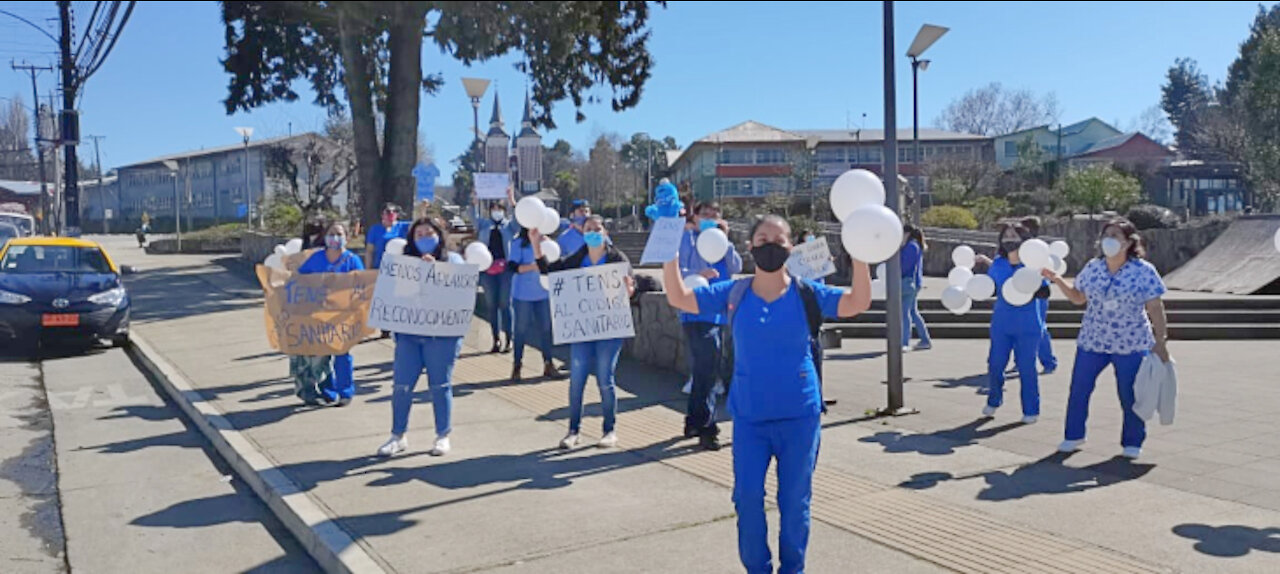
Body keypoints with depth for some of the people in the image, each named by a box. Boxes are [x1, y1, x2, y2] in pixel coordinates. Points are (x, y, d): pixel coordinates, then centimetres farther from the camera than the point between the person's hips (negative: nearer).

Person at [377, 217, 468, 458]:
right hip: (408, 332, 3)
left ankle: (443, 437, 15)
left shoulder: (452, 260, 5)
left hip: (442, 333, -3)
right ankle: (398, 436, 16)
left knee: (440, 386, 2)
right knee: (401, 385, 2)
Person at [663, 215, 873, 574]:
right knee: (747, 497, 1)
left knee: (794, 500, 8)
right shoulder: (734, 293, 0)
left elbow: (857, 304, -12)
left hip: (799, 415, -1)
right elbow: (678, 298, -3)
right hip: (749, 415, 1)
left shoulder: (806, 293, -2)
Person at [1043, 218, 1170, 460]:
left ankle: (1132, 443, 21)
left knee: (1130, 396, 3)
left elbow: (1155, 308, -8)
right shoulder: (1093, 268, 3)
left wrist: (1160, 341, -11)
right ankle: (1074, 436, 22)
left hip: (1130, 344, -3)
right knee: (1079, 390, 6)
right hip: (1092, 341, 4)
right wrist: (1058, 280, 2)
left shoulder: (1143, 271, -8)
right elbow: (1079, 297, 15)